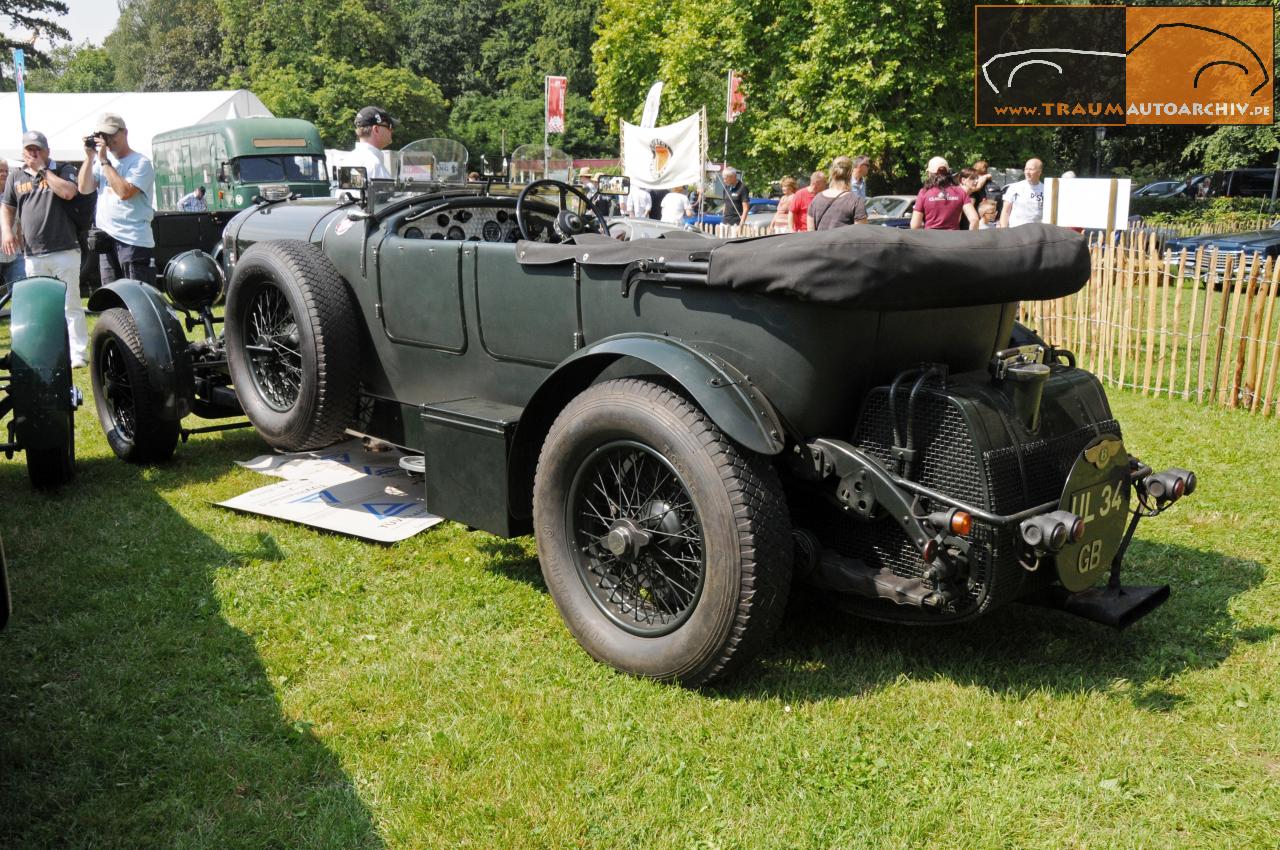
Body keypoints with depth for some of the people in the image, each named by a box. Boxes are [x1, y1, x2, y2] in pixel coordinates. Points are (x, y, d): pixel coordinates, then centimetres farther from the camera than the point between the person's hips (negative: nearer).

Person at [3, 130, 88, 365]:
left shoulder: (63, 170, 4)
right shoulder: (16, 177, 16)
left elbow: (68, 192, -16)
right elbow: (7, 207, 19)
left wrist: (42, 169, -8)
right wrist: (6, 231, 2)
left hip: (64, 251, -4)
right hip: (33, 254, 4)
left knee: (70, 305, -5)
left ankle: (77, 353, -3)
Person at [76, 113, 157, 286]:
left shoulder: (141, 162, -6)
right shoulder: (101, 160, 16)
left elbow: (124, 192, -18)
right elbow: (84, 188, 8)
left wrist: (104, 161, -12)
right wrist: (89, 156, 1)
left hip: (134, 241, -7)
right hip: (106, 240, 7)